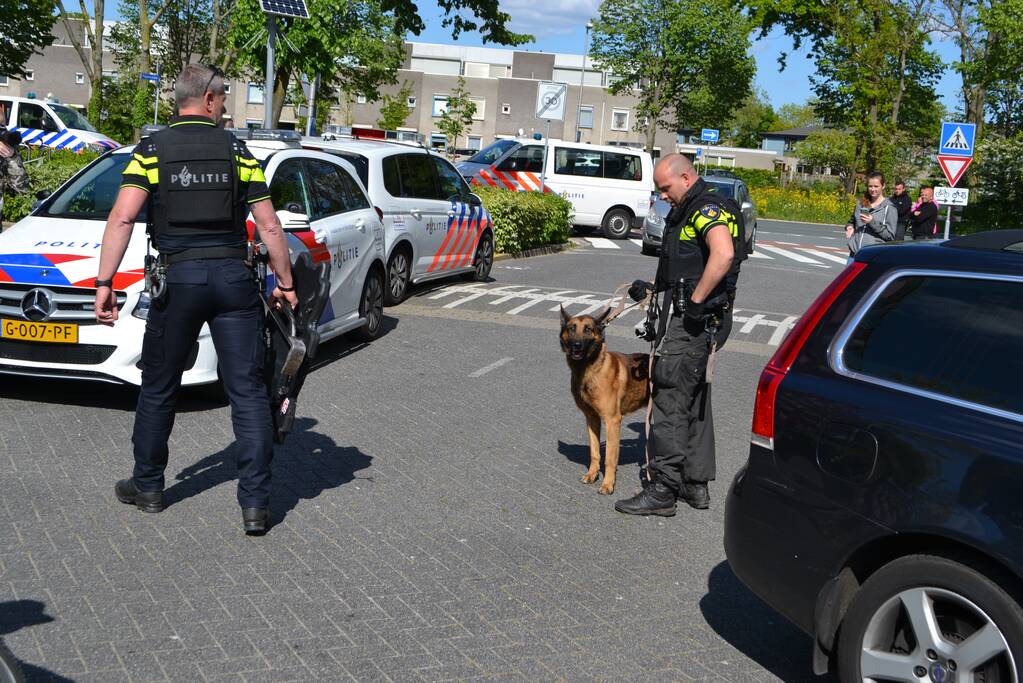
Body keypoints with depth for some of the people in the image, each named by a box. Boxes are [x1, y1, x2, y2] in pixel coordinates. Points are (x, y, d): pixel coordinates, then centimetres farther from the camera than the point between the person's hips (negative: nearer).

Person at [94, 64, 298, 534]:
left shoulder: (152, 150, 4)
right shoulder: (237, 152, 6)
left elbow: (122, 219, -8)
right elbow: (269, 227, 3)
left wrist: (104, 283, -8)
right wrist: (285, 284, 12)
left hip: (179, 278, 0)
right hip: (233, 276, 1)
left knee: (159, 389, 15)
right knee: (248, 391, 3)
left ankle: (147, 486, 29)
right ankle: (255, 503, 1)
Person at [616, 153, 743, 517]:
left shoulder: (708, 208, -14)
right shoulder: (688, 211, 20)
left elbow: (723, 254, -32)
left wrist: (695, 301, -28)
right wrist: (653, 287, 19)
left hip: (689, 320, -11)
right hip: (695, 321, 11)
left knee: (670, 400, -8)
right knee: (695, 401, 15)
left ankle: (663, 490, -5)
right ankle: (696, 484, 24)